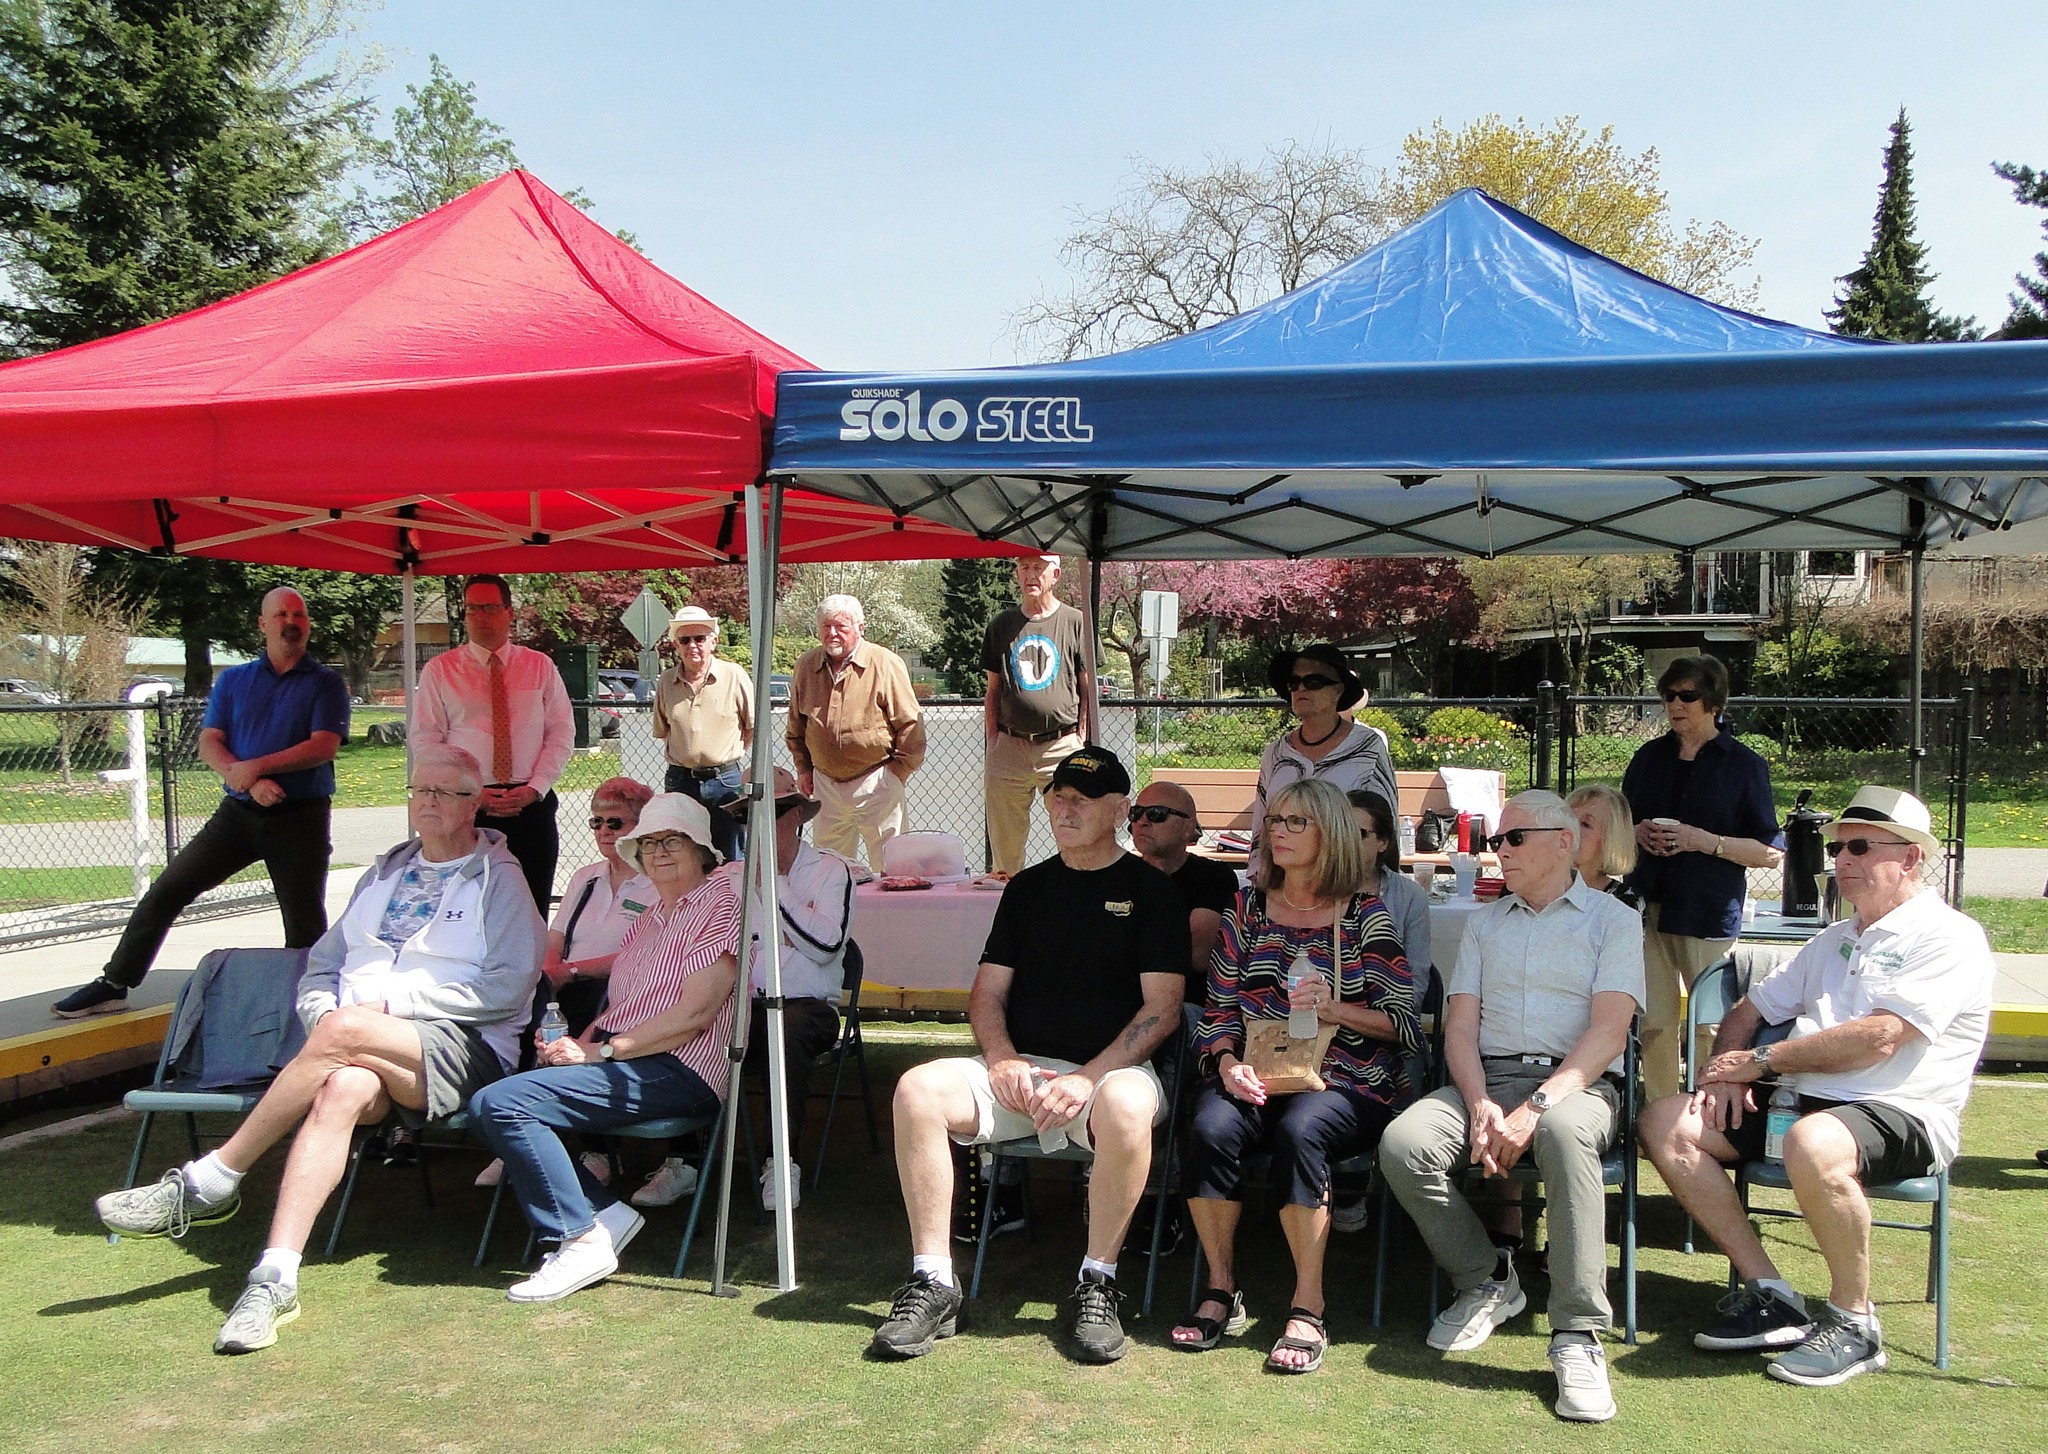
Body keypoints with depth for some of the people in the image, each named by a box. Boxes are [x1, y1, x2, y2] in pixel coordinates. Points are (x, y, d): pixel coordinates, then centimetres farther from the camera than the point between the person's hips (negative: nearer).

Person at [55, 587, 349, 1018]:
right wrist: (247, 782, -16)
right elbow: (208, 744, 2)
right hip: (238, 812, 3)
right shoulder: (233, 680, 11)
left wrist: (257, 766, -20)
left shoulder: (325, 683, 1)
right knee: (166, 891, 2)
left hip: (301, 817, -3)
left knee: (305, 925, -2)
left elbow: (324, 745, -12)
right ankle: (114, 985, 12)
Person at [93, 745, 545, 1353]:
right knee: (343, 1089, -33)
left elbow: (507, 989, -5)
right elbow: (320, 967, 24)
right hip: (363, 1050, 4)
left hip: (461, 1049, -4)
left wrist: (393, 1001, -9)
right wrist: (323, 1011, 0)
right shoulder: (384, 872, 27)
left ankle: (209, 1183, -22)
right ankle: (275, 1276, -40)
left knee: (344, 1030, -33)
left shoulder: (500, 879, 8)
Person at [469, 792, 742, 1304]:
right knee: (485, 1104, -6)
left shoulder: (721, 899, -4)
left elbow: (695, 1013, -14)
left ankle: (582, 1240, -12)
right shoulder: (650, 916, 24)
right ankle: (606, 1211, -6)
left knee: (501, 1103, -21)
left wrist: (598, 1052, -13)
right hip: (621, 1063, 9)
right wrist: (577, 1042, -2)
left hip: (674, 1072, -9)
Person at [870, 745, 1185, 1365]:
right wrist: (1003, 1060, -6)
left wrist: (1088, 1078, -16)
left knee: (1125, 1107, -40)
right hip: (1020, 1066, 4)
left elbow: (1162, 1007, -4)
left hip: (1112, 1068, -4)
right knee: (918, 1089, -24)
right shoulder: (1028, 887, 17)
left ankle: (1097, 1284, -18)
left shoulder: (1151, 890, 4)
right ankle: (933, 1282, -16)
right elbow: (987, 992, 15)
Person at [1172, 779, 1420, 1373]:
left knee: (1298, 1131, -35)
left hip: (1346, 1081, -2)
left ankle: (1308, 1308, -22)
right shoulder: (1247, 909, 15)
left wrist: (1335, 1008, -14)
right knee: (1210, 1130, -29)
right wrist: (1229, 1061, -9)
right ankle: (1222, 1290, -12)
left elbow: (1405, 1024, 3)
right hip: (1257, 1077, 3)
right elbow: (1217, 1012, 12)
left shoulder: (1367, 915, 6)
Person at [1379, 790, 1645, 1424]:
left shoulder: (1613, 919, 8)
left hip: (1575, 1082, -4)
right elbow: (1461, 1024, 10)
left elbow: (1609, 1031, -6)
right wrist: (1481, 1105, -10)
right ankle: (1486, 1280, -1)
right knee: (1403, 1144, -26)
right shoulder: (1485, 922, 21)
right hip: (1486, 1077, 4)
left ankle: (1578, 1335, -33)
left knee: (1563, 1132, -41)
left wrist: (1536, 1107, -20)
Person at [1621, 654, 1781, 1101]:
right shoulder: (1649, 757, 14)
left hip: (1709, 913, -3)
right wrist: (1638, 832, 0)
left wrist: (1706, 841, -14)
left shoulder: (1745, 765, 2)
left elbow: (1771, 854, -1)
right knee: (1653, 1023, 2)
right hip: (1648, 906, 4)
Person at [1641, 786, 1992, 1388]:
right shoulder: (1833, 941, 23)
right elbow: (1749, 1010, 24)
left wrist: (1761, 1060, -10)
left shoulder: (1949, 938, -5)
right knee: (1666, 1123, -8)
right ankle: (1770, 1295, -6)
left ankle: (1853, 1322, -16)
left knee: (1813, 1144, -41)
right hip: (1803, 1102, 8)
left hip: (1900, 1114, -8)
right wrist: (1727, 1072, 1)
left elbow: (1878, 1039, -17)